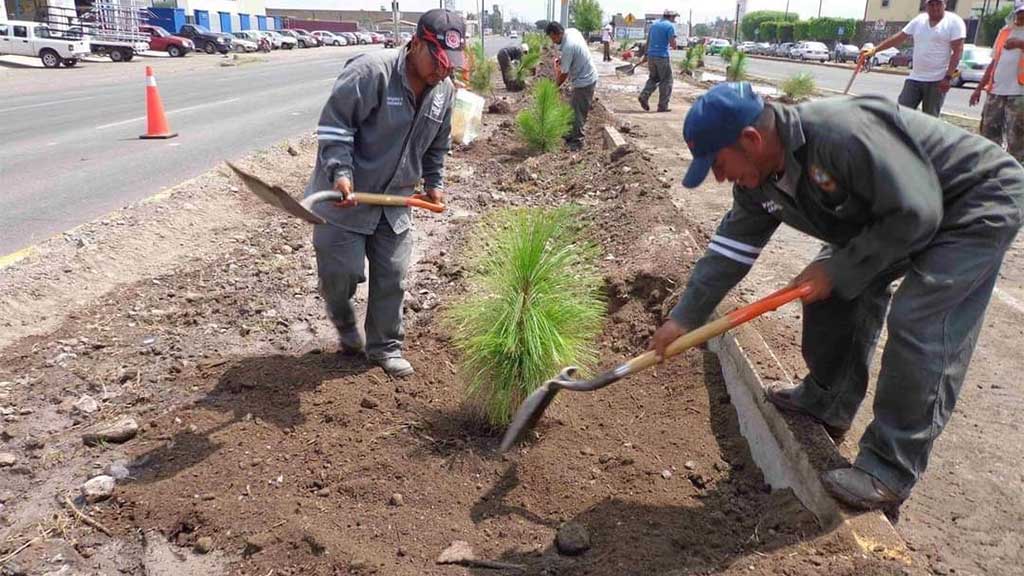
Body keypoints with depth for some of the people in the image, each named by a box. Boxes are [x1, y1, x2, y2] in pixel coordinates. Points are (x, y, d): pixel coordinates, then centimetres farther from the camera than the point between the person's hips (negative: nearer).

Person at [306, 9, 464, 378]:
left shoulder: (445, 92, 1)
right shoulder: (369, 71, -22)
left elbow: (436, 146, 17)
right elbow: (332, 125, -20)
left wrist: (434, 183, 14)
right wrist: (340, 173, -29)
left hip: (394, 201, 6)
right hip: (346, 195, -6)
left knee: (392, 277, 8)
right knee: (342, 270, -1)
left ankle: (384, 347, 26)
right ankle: (344, 321, 34)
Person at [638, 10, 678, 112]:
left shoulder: (654, 24, 14)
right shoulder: (670, 26, -7)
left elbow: (648, 41, 18)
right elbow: (673, 44, -13)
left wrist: (646, 55, 24)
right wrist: (674, 45, 9)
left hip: (651, 55, 6)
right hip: (662, 56, -6)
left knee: (653, 78, 20)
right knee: (666, 81, 4)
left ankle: (644, 96, -2)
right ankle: (663, 106, 3)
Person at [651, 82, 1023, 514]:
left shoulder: (842, 135, -37)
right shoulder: (758, 181, -8)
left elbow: (914, 213, -31)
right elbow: (730, 249, -1)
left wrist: (838, 272, -24)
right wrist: (683, 319, -1)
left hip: (978, 202, -8)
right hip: (900, 206, 9)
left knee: (919, 321, -18)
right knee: (833, 288, 2)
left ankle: (890, 470, -10)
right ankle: (827, 404, 20)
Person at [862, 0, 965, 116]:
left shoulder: (954, 22, -6)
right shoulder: (919, 20, 10)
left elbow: (957, 51, -11)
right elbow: (898, 37, 12)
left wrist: (948, 77, -19)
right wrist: (874, 50, 3)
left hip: (937, 80, -5)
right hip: (914, 78, 5)